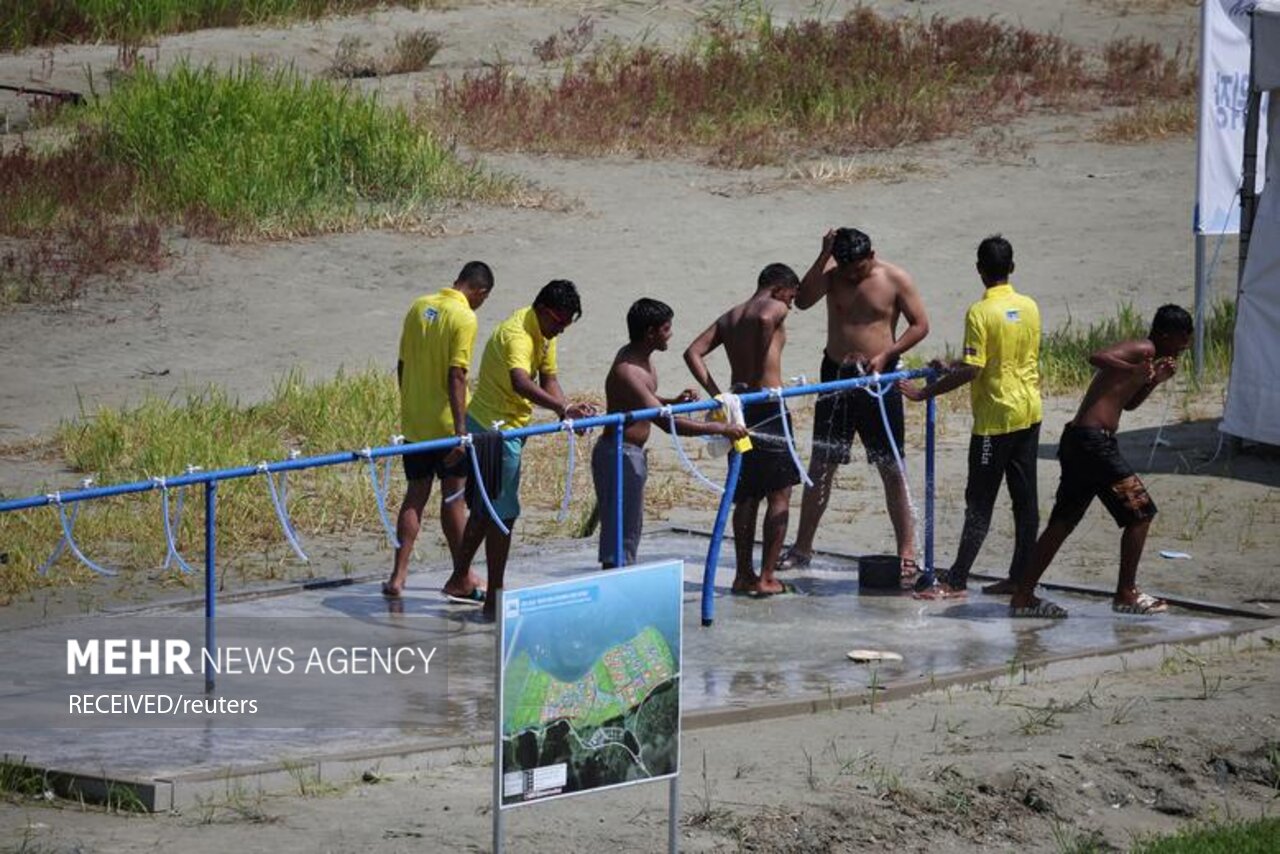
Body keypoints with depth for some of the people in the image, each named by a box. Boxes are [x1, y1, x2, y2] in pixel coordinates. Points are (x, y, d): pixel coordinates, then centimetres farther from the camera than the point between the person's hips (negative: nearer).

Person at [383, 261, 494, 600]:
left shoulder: (419, 307, 6)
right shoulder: (464, 318, -15)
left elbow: (402, 365, 12)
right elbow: (456, 376, -20)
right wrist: (461, 429, -20)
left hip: (413, 422, 6)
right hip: (445, 423, -6)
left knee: (415, 495, 10)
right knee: (453, 497, 5)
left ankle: (398, 575, 2)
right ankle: (461, 579, 14)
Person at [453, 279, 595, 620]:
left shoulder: (545, 334, 6)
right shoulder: (518, 334, -26)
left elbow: (548, 379, 7)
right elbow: (520, 383, -44)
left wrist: (567, 412, -13)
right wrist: (563, 408, -55)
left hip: (509, 428, 10)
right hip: (496, 429, -10)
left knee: (485, 508, 19)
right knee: (503, 514, -7)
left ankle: (460, 578, 31)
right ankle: (494, 600, -5)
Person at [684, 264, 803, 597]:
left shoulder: (729, 317, 17)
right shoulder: (774, 308, -2)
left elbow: (693, 353, 8)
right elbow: (765, 319, -27)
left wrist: (716, 393, 2)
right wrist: (758, 375, -18)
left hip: (739, 408, 7)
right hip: (768, 407, -7)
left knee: (746, 496, 15)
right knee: (779, 495, 0)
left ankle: (744, 575, 17)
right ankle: (766, 578, -3)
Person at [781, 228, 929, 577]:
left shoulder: (894, 279, -6)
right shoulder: (832, 274, 0)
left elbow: (920, 324, -3)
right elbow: (803, 300, -16)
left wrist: (886, 354, -15)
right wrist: (823, 256, -22)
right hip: (836, 376, 3)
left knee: (892, 469, -2)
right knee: (820, 466, 7)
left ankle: (907, 552, 3)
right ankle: (802, 548, 16)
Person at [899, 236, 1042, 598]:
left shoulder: (980, 313, -16)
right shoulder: (1029, 307, 5)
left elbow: (972, 370, -20)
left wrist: (924, 392, -14)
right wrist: (954, 367, 22)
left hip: (996, 417, -6)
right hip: (1030, 412, 6)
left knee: (980, 503, -5)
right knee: (1025, 498, 8)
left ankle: (956, 581, -4)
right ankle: (1021, 578, 11)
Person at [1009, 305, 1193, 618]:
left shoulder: (1141, 353, 22)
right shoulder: (1143, 350, -8)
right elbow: (1097, 357, -26)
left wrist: (1156, 379, 24)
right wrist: (1134, 371, -36)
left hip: (1077, 440, 10)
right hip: (1094, 439, -10)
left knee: (1063, 521, 12)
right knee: (1140, 511, -1)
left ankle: (1023, 597, 12)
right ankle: (1126, 595, 4)